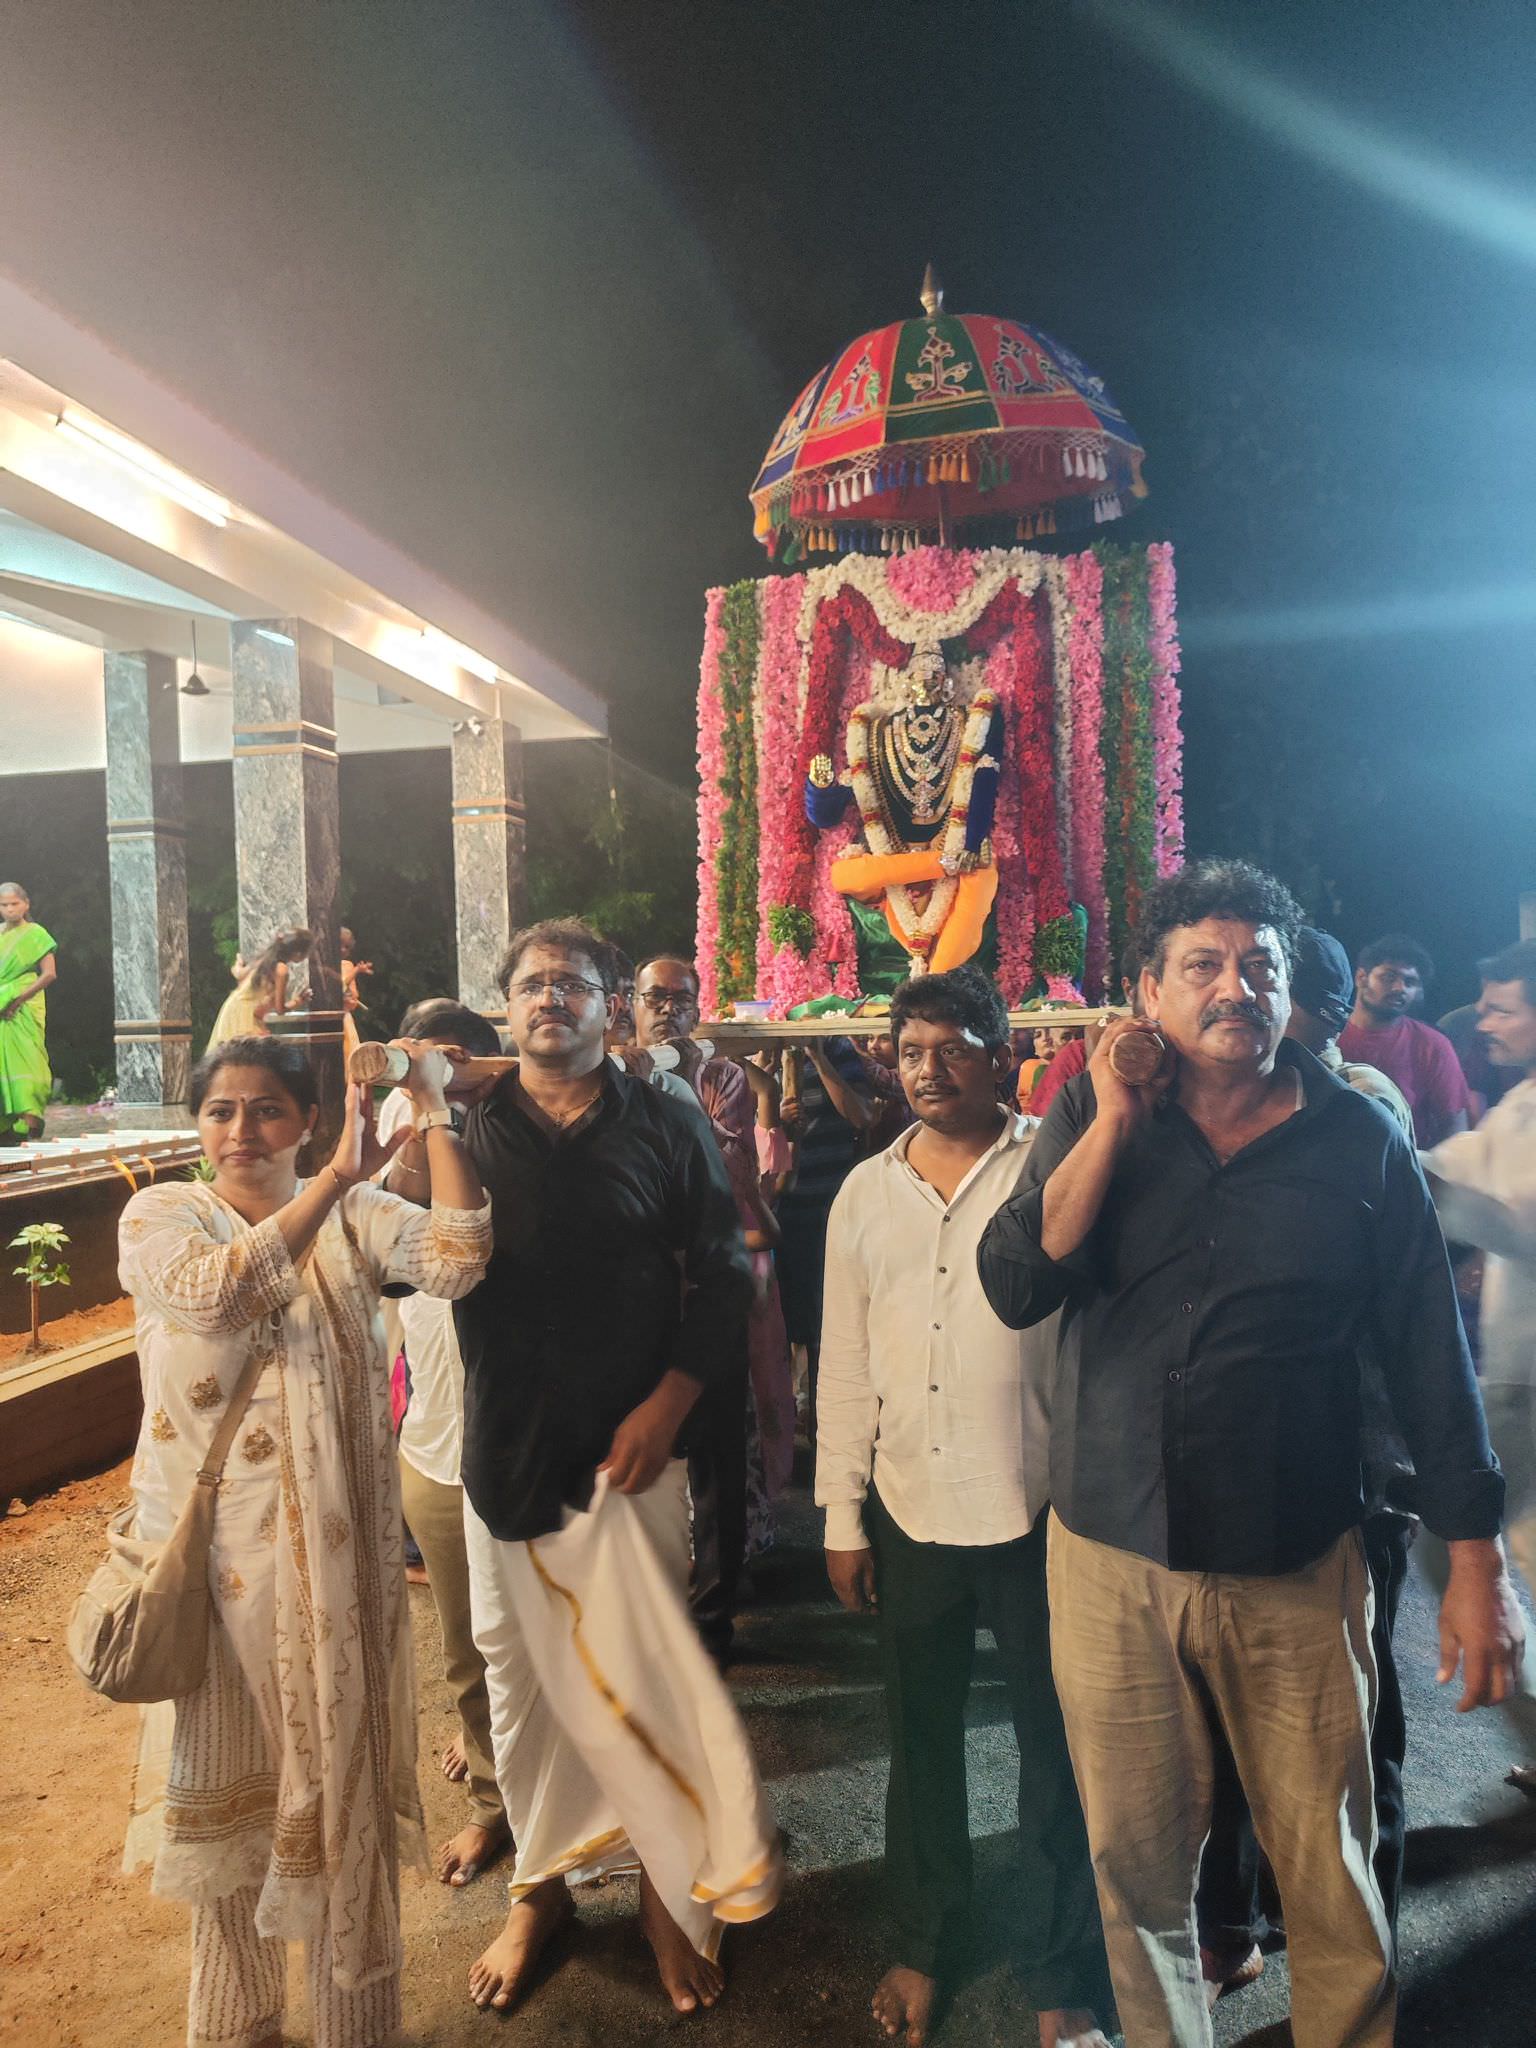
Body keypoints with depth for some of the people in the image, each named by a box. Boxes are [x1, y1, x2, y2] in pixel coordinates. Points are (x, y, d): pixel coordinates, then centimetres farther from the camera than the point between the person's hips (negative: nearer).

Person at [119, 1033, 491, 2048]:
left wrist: (435, 1112, -25)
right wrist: (338, 1176, -28)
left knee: (339, 1766, 11)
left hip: (333, 1546, 0)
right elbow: (219, 1288, -27)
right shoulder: (159, 1214, -5)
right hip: (210, 1543, 1)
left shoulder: (356, 1213, -4)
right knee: (225, 1776, 19)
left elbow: (455, 1260, -23)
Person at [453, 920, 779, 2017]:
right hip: (505, 1444, 2)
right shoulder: (467, 1129, 3)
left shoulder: (665, 1127, -1)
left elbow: (722, 1274, -1)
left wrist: (668, 1403, -9)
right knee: (520, 1671, 14)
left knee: (644, 1670, 6)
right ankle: (541, 1882, 36)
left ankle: (670, 1887, 29)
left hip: (630, 1444, -2)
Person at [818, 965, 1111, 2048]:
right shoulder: (866, 1192, 3)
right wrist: (843, 1517, 6)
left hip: (1036, 1510, -3)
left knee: (1056, 1744, 12)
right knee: (921, 1737, 19)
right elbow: (845, 1362, 5)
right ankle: (928, 1943, 43)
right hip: (910, 1513, 3)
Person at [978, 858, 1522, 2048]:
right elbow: (1017, 1290, -13)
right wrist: (1113, 1123, -18)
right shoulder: (1092, 1117, -3)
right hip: (1112, 1557, 1)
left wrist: (1477, 1563, 0)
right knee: (1136, 1860, 17)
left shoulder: (1358, 1139, -5)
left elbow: (1429, 1354, 0)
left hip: (1298, 1568, -1)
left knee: (1330, 1875, 15)